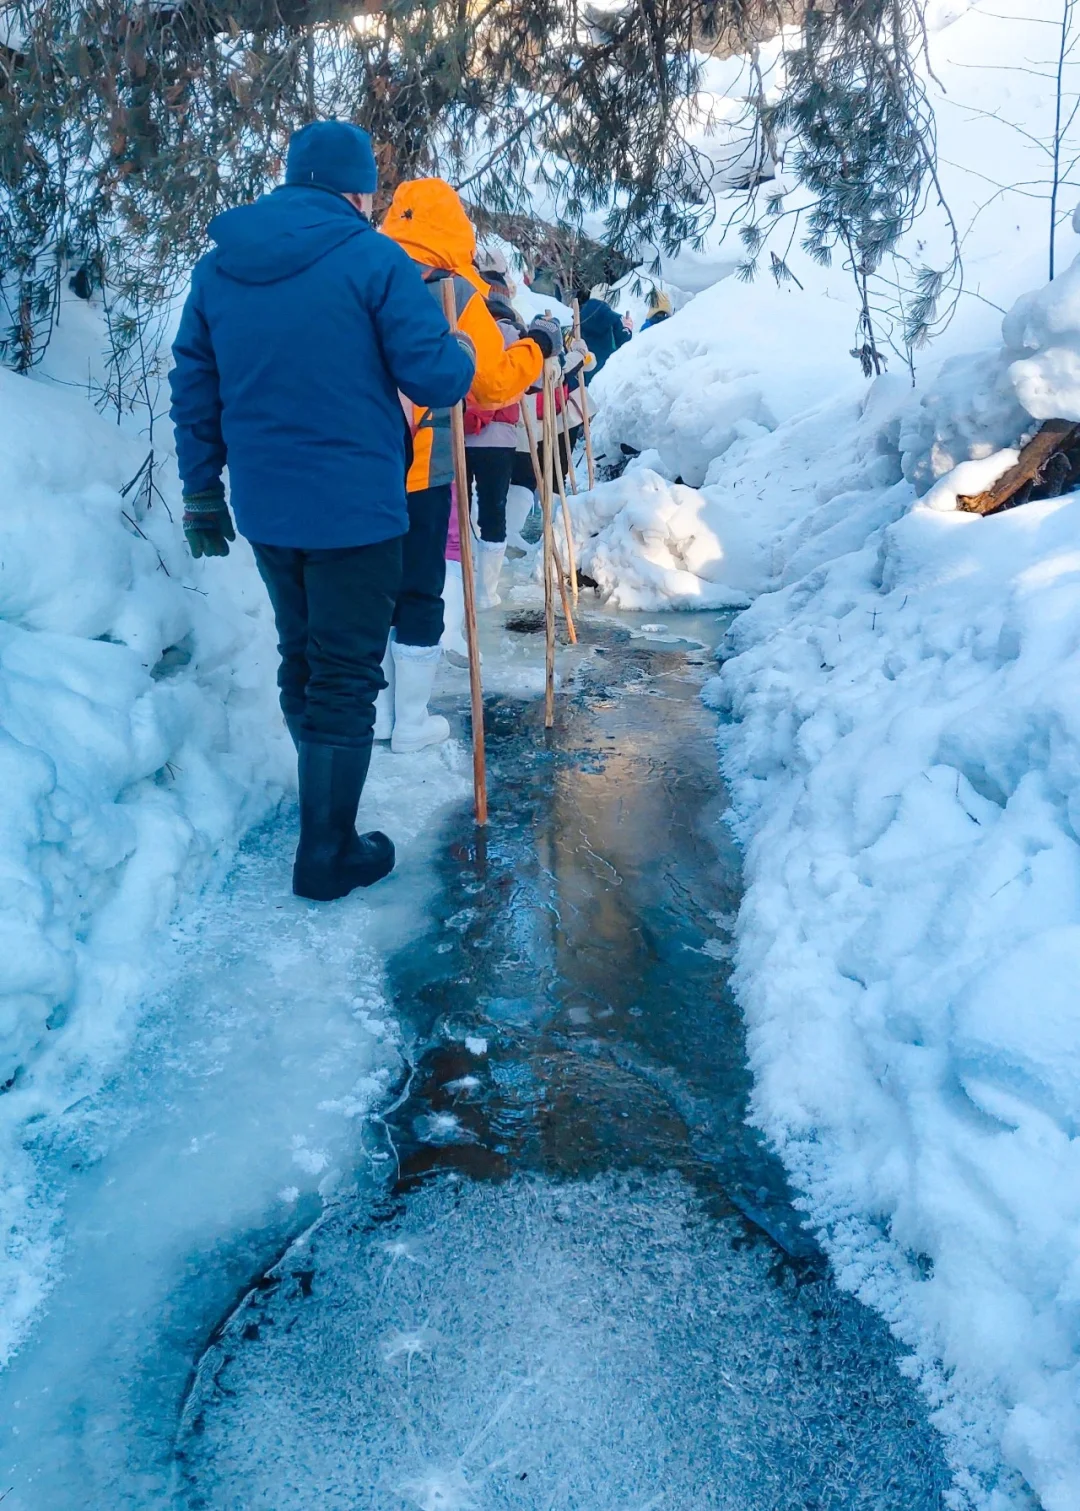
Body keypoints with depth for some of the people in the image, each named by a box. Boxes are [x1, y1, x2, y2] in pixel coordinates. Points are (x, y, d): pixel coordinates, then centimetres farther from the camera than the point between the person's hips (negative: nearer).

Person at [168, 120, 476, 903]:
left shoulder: (218, 266, 8)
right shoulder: (372, 259, -10)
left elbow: (194, 390, 11)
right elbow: (435, 377, -12)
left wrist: (202, 492, 18)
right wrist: (463, 351, 11)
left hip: (263, 507, 6)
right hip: (354, 508, -6)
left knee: (301, 659, 21)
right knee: (346, 677, 3)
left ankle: (324, 808, 36)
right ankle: (327, 856, 9)